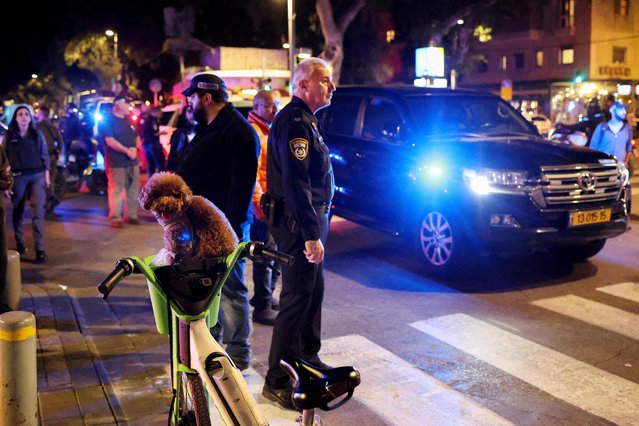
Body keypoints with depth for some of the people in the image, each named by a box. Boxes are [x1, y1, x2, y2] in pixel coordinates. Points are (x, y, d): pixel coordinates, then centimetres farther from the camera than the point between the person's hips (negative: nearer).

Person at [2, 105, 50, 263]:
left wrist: (47, 175, 3)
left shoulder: (37, 134, 6)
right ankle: (19, 244, 23)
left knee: (38, 212, -7)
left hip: (37, 176, 0)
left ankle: (40, 249, -8)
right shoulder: (9, 136, 3)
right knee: (18, 211, 9)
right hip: (18, 177, 0)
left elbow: (45, 155, 8)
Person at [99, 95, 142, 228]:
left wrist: (136, 148, -4)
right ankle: (115, 218, -1)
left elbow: (137, 137, 18)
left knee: (133, 190, 8)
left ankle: (131, 215, 17)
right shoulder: (107, 120, -4)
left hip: (132, 161, 7)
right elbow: (110, 141, -14)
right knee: (116, 191, -6)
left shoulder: (128, 121, 18)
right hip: (117, 162, -7)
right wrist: (127, 151, -19)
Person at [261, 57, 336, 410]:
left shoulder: (304, 119, 17)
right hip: (299, 222, -10)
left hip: (310, 217, 10)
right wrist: (311, 234, -27)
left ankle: (308, 358, 34)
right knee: (297, 297, -5)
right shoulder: (294, 121, -17)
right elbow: (295, 182, -25)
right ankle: (277, 381, 5)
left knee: (313, 290, 18)